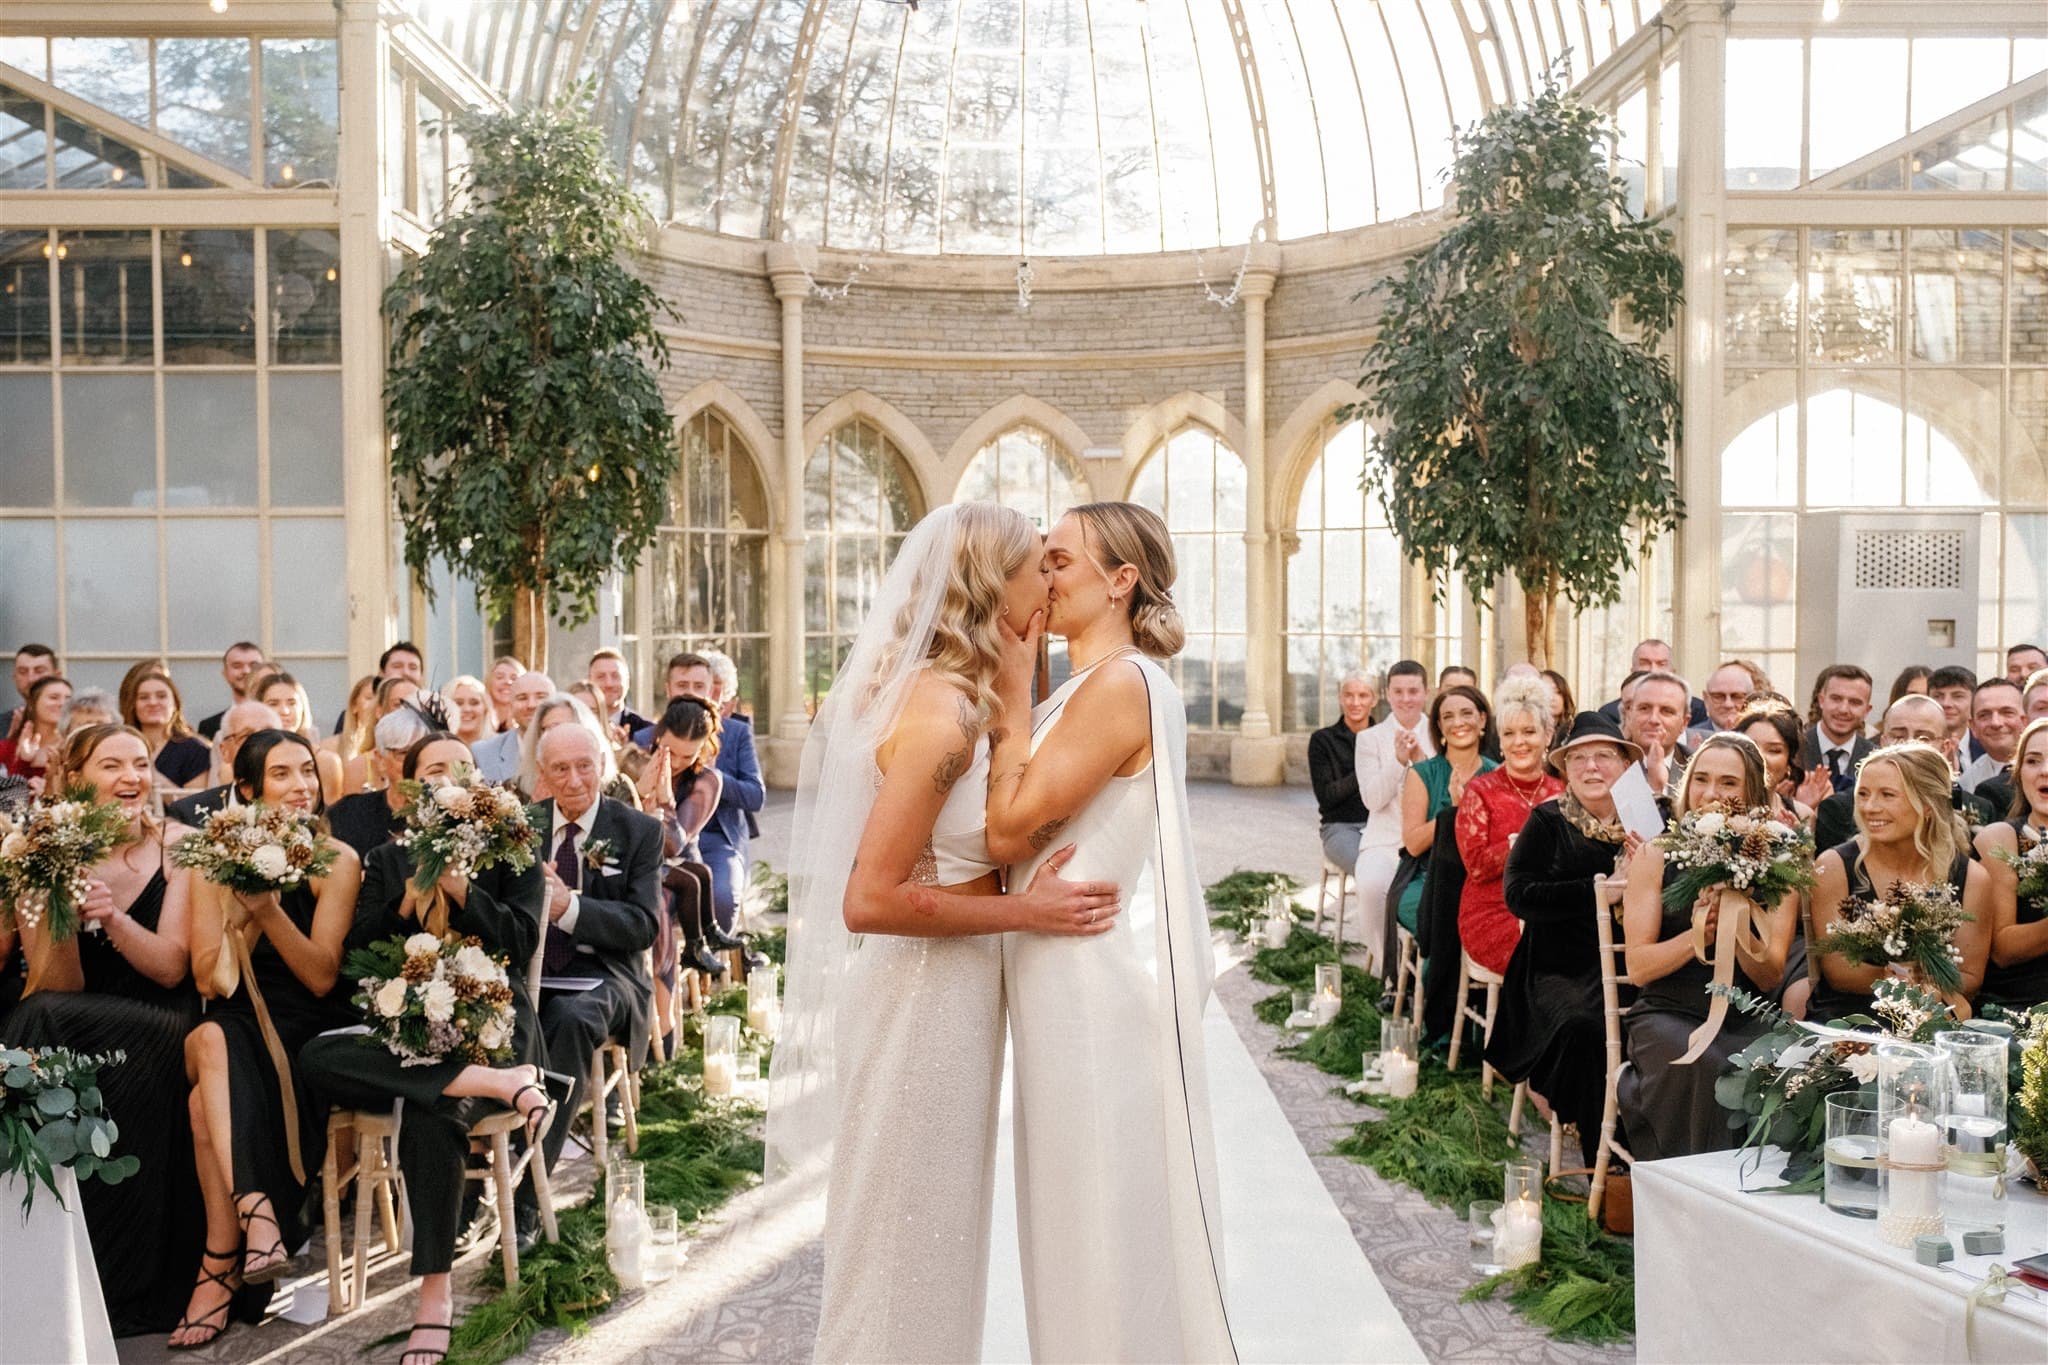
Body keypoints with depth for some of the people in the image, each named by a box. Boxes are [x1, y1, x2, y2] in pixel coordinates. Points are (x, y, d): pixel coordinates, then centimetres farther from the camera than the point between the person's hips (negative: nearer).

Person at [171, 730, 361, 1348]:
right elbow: (208, 979, 0)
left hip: (304, 1028, -2)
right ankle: (256, 1212, -38)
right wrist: (244, 919, -18)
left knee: (212, 1097, -30)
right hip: (234, 1021, 2)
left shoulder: (337, 861, -1)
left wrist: (269, 912, -21)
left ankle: (220, 1263, -23)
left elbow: (322, 977, -8)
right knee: (212, 1041, -34)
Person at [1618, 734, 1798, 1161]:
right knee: (1703, 1065, -33)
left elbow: (1771, 977, 0)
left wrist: (1737, 929, -20)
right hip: (1668, 1013, -1)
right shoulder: (1656, 854, 3)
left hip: (1746, 1018, 2)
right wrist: (1699, 934, -20)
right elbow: (1638, 967, -4)